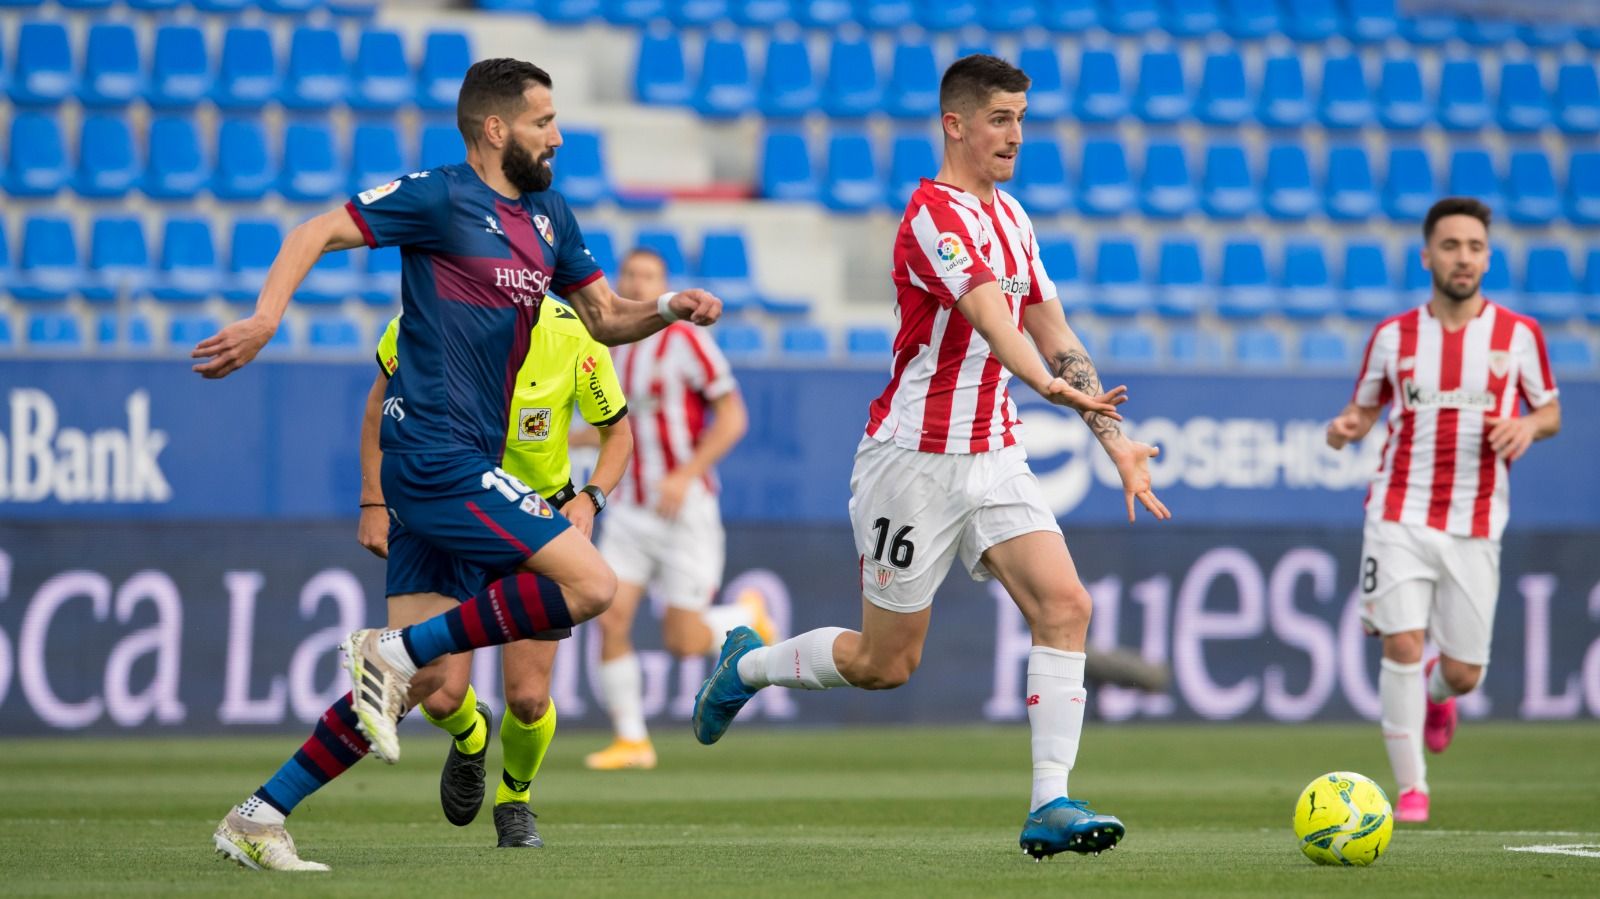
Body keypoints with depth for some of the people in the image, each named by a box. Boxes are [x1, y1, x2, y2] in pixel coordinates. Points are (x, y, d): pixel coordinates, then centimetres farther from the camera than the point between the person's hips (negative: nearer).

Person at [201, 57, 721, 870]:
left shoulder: (548, 215, 17)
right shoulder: (441, 198, -7)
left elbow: (606, 318, 24)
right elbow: (315, 233, -8)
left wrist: (669, 308, 3)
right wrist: (265, 318, -24)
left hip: (467, 462, 9)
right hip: (438, 457, -9)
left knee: (426, 678, 6)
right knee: (590, 584, -18)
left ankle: (259, 817, 10)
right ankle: (396, 649, -11)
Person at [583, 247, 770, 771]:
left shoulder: (684, 342, -10)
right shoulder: (612, 351, 9)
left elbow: (732, 417, -12)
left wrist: (684, 476, -20)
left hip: (685, 511, -5)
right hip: (630, 511, 5)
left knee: (681, 643, -5)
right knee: (610, 619, -11)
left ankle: (748, 614, 26)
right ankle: (631, 740, -1)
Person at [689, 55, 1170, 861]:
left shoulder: (1010, 217, 12)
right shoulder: (934, 214, -16)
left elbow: (1053, 336, 17)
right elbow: (987, 311, -34)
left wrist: (1113, 439, 10)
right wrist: (1047, 383, -51)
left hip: (993, 456, 7)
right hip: (916, 457, -7)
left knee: (1064, 605, -14)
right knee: (884, 664, 2)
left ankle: (1050, 805, -15)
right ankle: (747, 664, 30)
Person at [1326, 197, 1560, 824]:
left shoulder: (1518, 335, 2)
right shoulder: (1393, 336, 4)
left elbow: (1550, 413, 12)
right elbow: (1365, 409, 13)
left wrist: (1528, 425, -12)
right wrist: (1345, 427, -11)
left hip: (1475, 525, 0)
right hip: (1400, 516, 0)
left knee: (1463, 672, 2)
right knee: (1402, 643, -14)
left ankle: (1439, 692, 41)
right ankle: (1411, 790, -2)